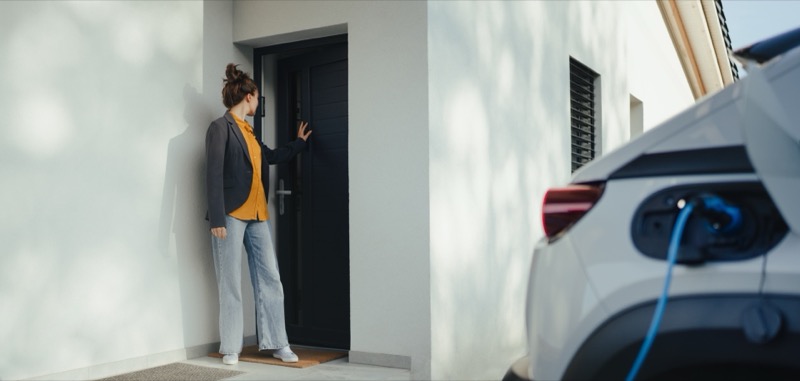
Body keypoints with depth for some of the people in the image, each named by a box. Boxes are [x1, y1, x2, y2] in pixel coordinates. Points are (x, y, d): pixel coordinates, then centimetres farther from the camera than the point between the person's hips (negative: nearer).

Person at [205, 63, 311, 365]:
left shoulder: (249, 131, 18)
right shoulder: (221, 127, -5)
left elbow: (274, 156, 34)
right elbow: (214, 175, -12)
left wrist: (299, 141, 45)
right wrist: (217, 219, -18)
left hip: (257, 215, 7)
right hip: (232, 214, -7)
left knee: (270, 279, 6)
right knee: (231, 284, -1)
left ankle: (276, 343, 12)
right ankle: (231, 348, 7)